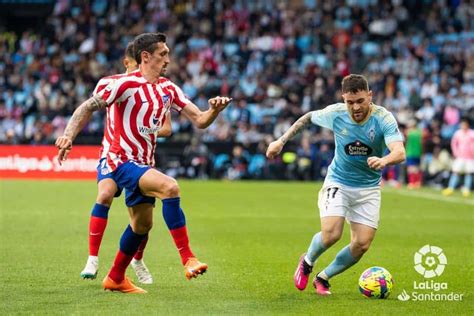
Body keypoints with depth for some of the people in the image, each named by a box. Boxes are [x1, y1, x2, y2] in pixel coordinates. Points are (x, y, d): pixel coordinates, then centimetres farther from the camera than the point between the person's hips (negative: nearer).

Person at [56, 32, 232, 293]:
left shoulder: (168, 89, 8)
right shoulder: (127, 84, -12)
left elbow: (199, 120, 5)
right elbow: (88, 108, -11)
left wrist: (215, 110, -16)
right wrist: (68, 135, -24)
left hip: (144, 164, 9)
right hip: (123, 161, -9)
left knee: (142, 225, 16)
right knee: (170, 187, -30)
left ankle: (115, 279, 34)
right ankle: (188, 259, -30)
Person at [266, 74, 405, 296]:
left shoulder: (383, 119, -20)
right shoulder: (335, 113, -14)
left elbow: (400, 153, -34)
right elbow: (308, 118, 8)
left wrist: (384, 160, -56)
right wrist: (281, 141, 4)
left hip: (368, 188, 1)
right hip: (338, 183, -1)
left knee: (362, 244, -6)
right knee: (331, 234, -21)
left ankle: (323, 278, 18)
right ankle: (307, 262, 13)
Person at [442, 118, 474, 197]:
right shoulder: (458, 133, 1)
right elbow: (453, 143, 11)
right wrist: (456, 153, 5)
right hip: (460, 157, 2)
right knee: (455, 172, -4)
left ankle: (467, 190, 4)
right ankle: (450, 188, -6)